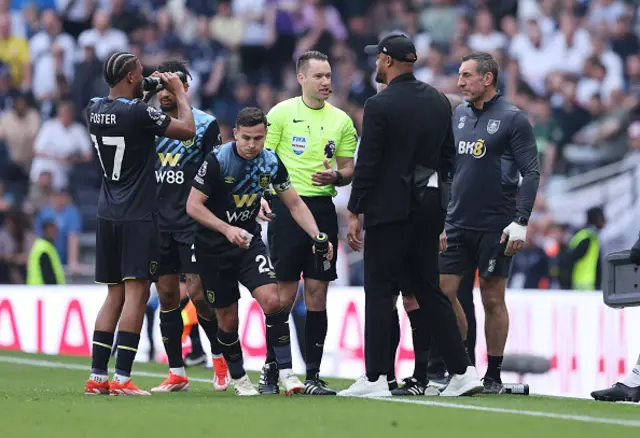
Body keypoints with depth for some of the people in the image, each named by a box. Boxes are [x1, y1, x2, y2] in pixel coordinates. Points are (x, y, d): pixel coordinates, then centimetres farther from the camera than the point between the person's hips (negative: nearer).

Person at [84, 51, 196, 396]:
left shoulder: (93, 110, 5)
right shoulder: (138, 113, -16)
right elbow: (187, 130, -8)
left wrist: (147, 92, 23)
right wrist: (179, 92, 6)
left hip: (107, 214, 8)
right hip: (137, 216, -7)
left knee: (114, 294, 13)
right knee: (136, 293, -7)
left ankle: (97, 376, 11)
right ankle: (122, 379, -13)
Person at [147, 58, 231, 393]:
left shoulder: (205, 124, -3)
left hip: (194, 222, -4)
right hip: (159, 223, 4)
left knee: (198, 294, -8)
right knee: (166, 294, 3)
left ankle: (220, 355, 16)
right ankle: (176, 373, 8)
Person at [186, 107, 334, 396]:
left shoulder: (271, 163, -6)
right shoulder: (217, 161, -18)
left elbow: (294, 203, 3)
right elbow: (193, 205, -18)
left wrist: (317, 236, -11)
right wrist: (227, 229, -31)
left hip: (249, 240, 3)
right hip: (212, 245, -3)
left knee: (272, 300, -18)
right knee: (228, 318, 3)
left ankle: (285, 372, -15)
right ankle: (238, 378, 24)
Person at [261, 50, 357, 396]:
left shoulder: (341, 120, 9)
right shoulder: (281, 113, 0)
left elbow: (349, 169, 13)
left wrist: (336, 176, -9)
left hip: (323, 208, 3)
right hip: (287, 208, -3)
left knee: (317, 294, 2)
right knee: (283, 295, -4)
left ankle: (313, 375, 7)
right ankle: (270, 370, 6)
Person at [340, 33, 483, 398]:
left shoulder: (380, 105, -12)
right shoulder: (439, 101, 9)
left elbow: (368, 163, -13)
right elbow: (447, 158, 13)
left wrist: (355, 213, -7)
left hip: (389, 208, -7)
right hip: (429, 209, 7)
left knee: (380, 292, -1)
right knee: (429, 290, 12)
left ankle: (376, 378, -2)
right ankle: (463, 370, 6)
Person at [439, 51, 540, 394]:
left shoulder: (512, 119, -6)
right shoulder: (458, 115, 11)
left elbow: (531, 172, -8)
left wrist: (521, 221, -15)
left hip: (495, 225, -6)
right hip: (457, 223, 6)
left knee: (492, 299, -1)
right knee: (443, 292, 0)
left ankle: (493, 375, 7)